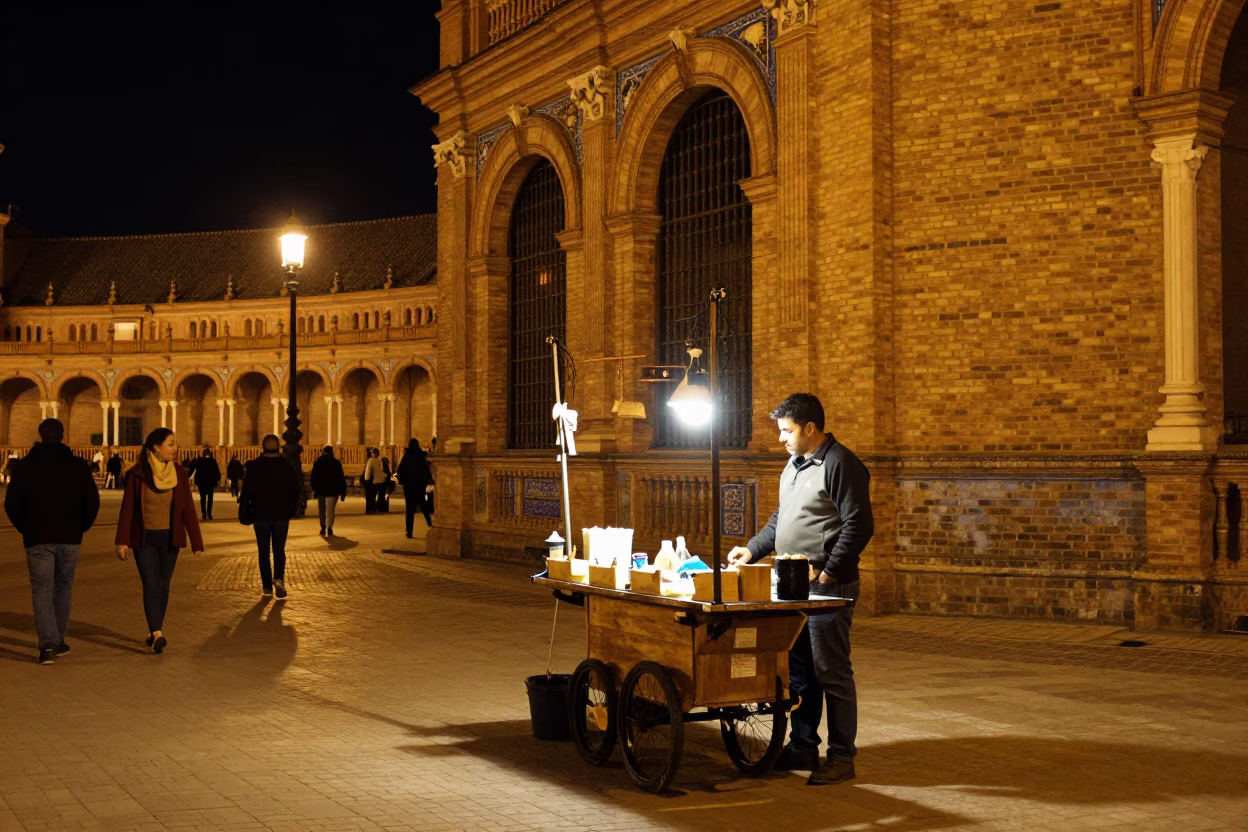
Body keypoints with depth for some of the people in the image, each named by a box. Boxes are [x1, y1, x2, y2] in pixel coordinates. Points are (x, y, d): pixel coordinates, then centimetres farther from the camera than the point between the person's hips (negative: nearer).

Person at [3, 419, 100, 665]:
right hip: (69, 538, 1)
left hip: (37, 538, -1)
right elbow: (92, 502, -1)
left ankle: (48, 643, -14)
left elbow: (12, 505, -1)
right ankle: (58, 641, 21)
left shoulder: (25, 466, -2)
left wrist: (25, 528, 14)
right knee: (63, 588, 15)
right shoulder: (78, 466, 0)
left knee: (42, 590, 1)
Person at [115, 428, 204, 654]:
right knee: (151, 585, -11)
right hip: (144, 538, -3)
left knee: (163, 586, 8)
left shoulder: (179, 474, -1)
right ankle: (157, 634, -18)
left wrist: (196, 542, -3)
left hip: (169, 538, 3)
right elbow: (127, 508, -6)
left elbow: (188, 510, 0)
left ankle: (155, 632, 21)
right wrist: (123, 541, -12)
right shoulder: (137, 474, -8)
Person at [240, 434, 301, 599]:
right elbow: (296, 489, -2)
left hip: (260, 515, 0)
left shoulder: (254, 466, -6)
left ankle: (267, 585, 6)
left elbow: (247, 490, -7)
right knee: (279, 549, 9)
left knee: (264, 551, 8)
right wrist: (291, 510, 8)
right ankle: (279, 578, -14)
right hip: (281, 515, 0)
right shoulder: (286, 465, -3)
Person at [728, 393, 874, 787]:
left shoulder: (840, 464, -12)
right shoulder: (794, 466, 17)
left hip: (827, 588, -9)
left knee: (831, 673, -4)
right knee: (798, 671, 14)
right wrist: (752, 549, 16)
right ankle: (802, 747, 24)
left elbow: (858, 525, -17)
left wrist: (827, 573, -19)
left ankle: (841, 756, 4)